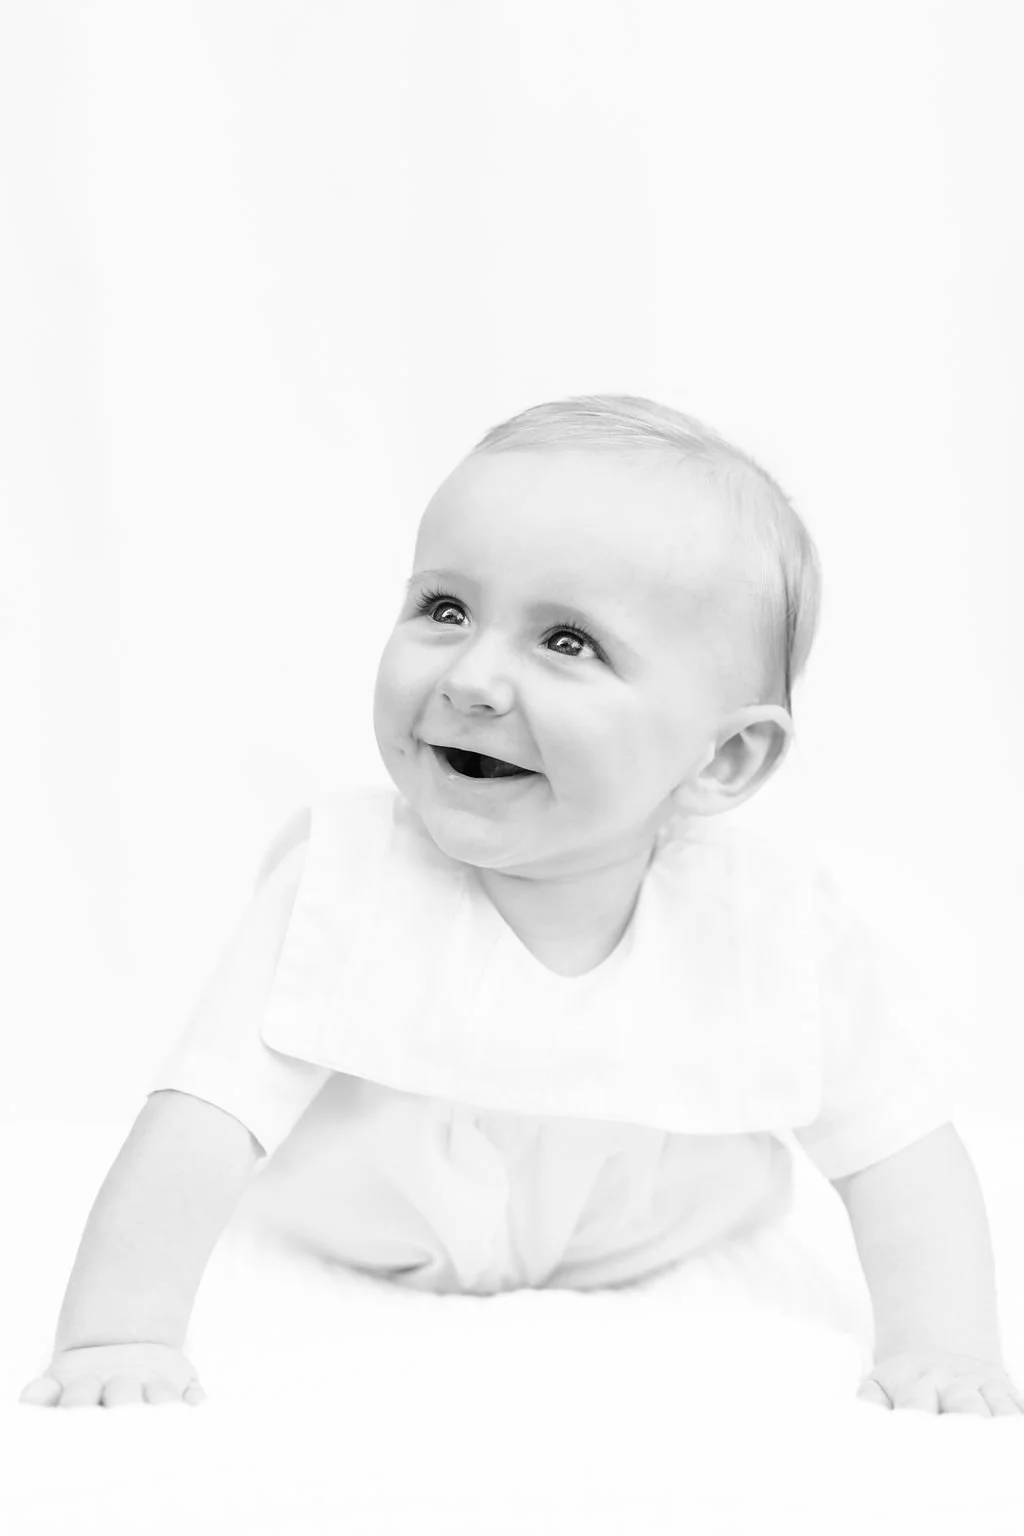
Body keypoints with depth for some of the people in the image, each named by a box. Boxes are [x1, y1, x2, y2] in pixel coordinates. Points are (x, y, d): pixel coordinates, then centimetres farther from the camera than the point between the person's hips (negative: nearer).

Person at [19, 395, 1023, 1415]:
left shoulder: (775, 926, -15)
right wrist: (118, 1339, -34)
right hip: (337, 1304, 0)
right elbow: (200, 1127, -20)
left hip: (667, 1303, 1)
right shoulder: (344, 883, -17)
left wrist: (940, 1353, -19)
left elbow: (899, 1151, -5)